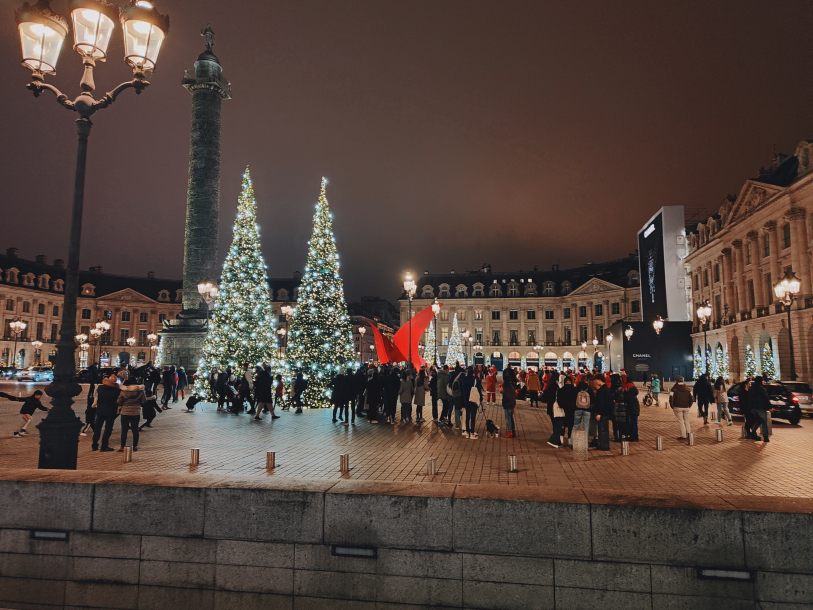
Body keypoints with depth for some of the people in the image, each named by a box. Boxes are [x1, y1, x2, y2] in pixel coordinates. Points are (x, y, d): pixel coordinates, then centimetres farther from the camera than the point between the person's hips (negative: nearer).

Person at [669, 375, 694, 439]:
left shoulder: (674, 389, -9)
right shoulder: (687, 389, 5)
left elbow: (671, 398, -10)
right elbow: (691, 398, 8)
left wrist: (672, 406, 2)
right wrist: (689, 406, 17)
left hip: (678, 407, -4)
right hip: (686, 407, 4)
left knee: (680, 421, 1)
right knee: (686, 421, 17)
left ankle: (683, 436, 3)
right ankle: (688, 433, 16)